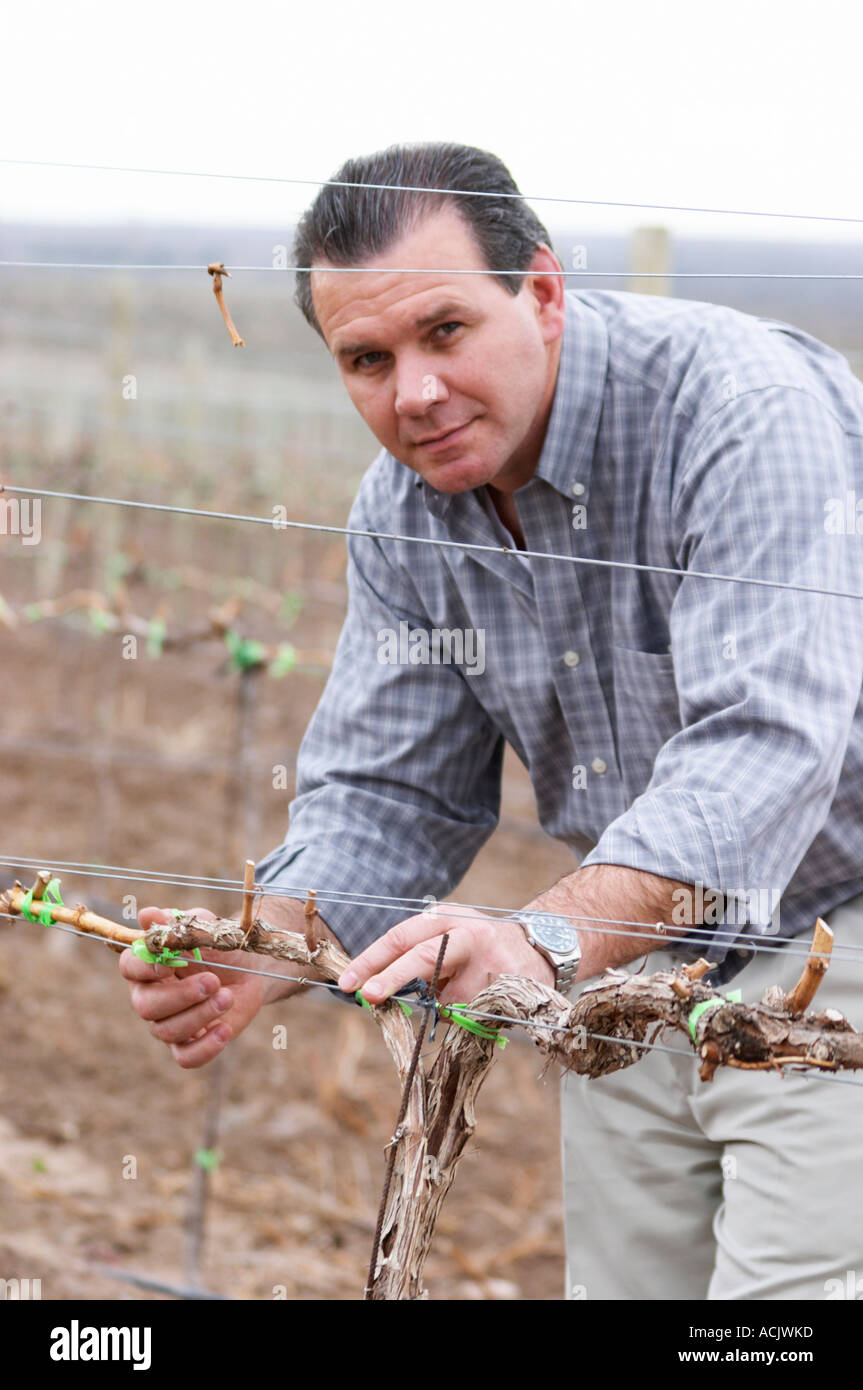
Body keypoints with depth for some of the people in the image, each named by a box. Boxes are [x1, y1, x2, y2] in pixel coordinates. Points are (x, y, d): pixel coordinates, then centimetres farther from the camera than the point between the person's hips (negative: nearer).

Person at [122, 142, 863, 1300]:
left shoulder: (748, 410, -25)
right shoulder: (403, 511, -2)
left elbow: (762, 742, -36)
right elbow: (386, 798, 0)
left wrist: (544, 942, -49)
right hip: (637, 960, 7)